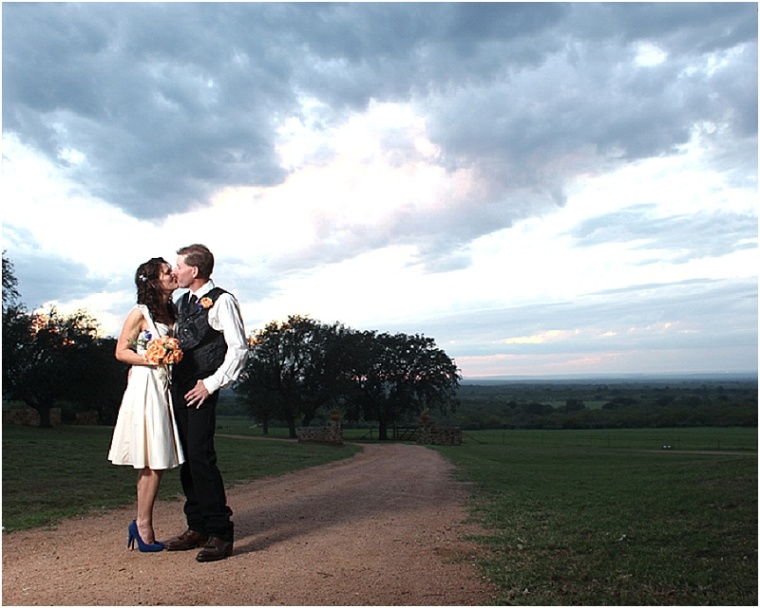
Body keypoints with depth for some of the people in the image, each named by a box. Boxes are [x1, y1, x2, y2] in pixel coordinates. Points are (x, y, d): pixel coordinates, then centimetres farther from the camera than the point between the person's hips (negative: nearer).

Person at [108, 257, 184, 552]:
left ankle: (142, 524, 15)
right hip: (145, 387, -7)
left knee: (156, 462, 7)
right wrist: (154, 359, -16)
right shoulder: (140, 313, -5)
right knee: (153, 461, -5)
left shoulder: (172, 312, 14)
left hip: (166, 388, 7)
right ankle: (143, 525, 6)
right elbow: (121, 351, -5)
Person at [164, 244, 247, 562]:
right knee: (186, 458, 10)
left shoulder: (222, 301, -8)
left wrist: (211, 383, -13)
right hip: (179, 388, 8)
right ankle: (197, 528, 20)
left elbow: (239, 349, -11)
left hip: (201, 392, -8)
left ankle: (220, 533, -4)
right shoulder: (181, 303, 17)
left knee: (201, 457, -12)